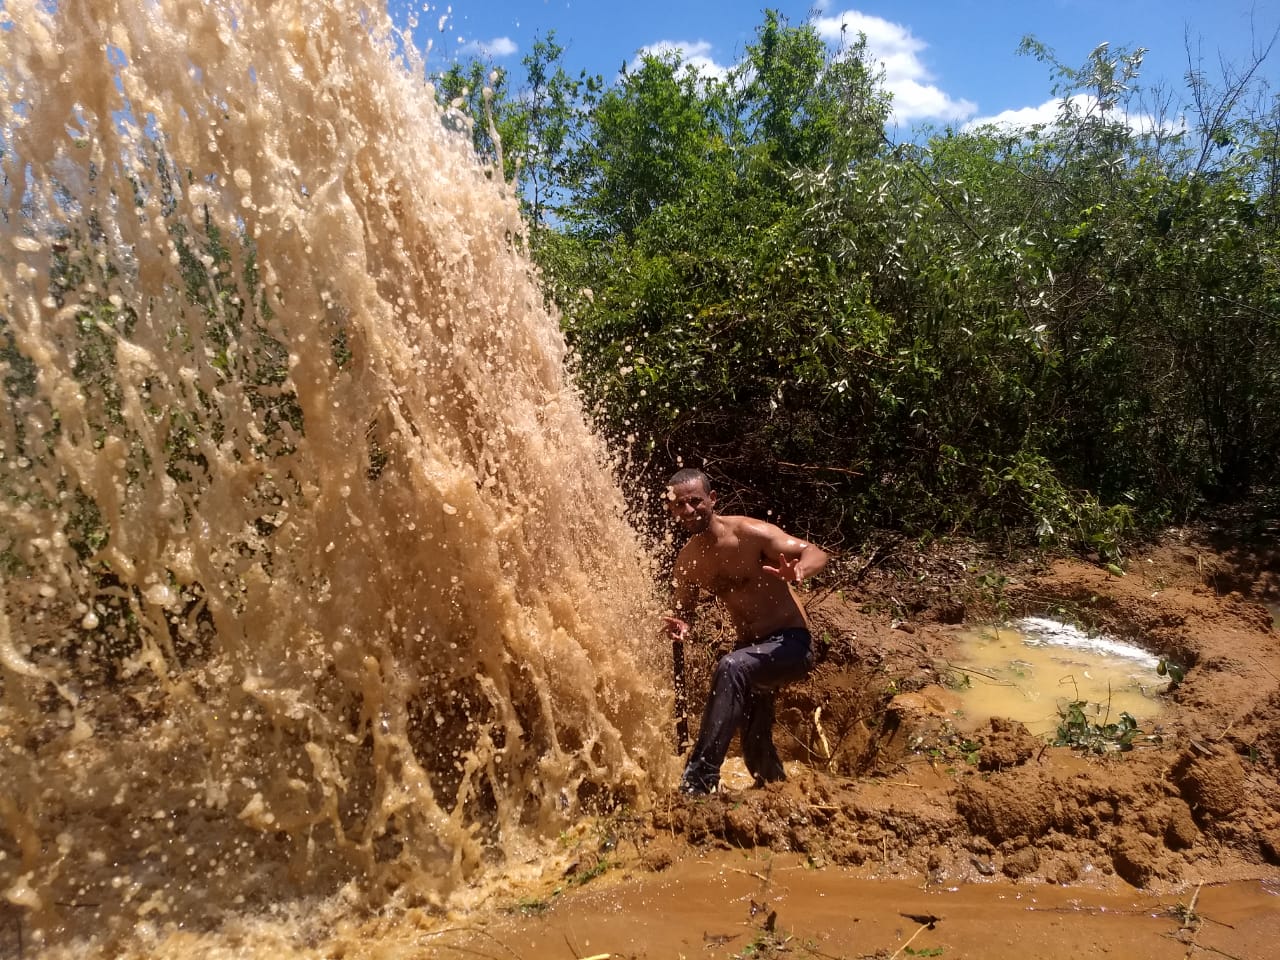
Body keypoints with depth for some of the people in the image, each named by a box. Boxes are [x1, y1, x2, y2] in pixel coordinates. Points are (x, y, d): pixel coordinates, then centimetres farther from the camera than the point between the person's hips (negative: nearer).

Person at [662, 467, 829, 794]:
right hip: (752, 651, 7)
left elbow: (816, 553, -20)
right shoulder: (687, 560, 1)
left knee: (731, 668, -36)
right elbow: (685, 610, 14)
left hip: (789, 644, -7)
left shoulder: (749, 533, -17)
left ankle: (699, 781, -31)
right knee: (756, 750, 16)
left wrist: (798, 571, -43)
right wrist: (680, 626, -11)